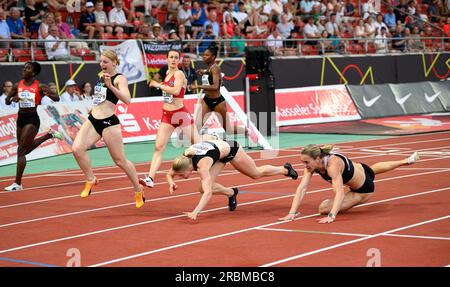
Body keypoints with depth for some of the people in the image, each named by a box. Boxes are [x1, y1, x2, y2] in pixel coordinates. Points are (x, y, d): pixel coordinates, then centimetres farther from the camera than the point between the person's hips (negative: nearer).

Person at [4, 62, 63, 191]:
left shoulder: (40, 86, -8)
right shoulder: (17, 86, 3)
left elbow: (57, 99, -2)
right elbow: (7, 101, 11)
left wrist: (49, 94, -24)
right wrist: (12, 99, -12)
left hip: (32, 119, -6)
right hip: (21, 118, 6)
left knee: (21, 150, -11)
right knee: (27, 148, 21)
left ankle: (17, 183, -7)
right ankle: (49, 134, 42)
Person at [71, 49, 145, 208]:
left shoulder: (119, 78, -7)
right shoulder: (102, 76, 16)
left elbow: (127, 100, -23)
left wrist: (110, 86, -30)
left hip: (109, 123, -6)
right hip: (92, 120, 7)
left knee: (120, 161, 3)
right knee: (77, 148, -18)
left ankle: (138, 191, 22)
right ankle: (91, 180, 1)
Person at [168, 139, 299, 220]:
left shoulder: (202, 164, -44)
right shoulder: (183, 160, -25)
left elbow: (208, 193, -52)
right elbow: (169, 174, -6)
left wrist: (196, 212, -63)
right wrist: (171, 182, -30)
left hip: (231, 149, -6)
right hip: (217, 148, 6)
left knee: (256, 174, 19)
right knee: (205, 187, -10)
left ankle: (286, 169, 48)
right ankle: (231, 193, 22)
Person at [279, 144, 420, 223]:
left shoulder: (333, 164, -44)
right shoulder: (311, 164, -24)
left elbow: (340, 191, -54)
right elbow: (302, 188, -29)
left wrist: (331, 216, -66)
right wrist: (292, 213, -40)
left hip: (364, 187, -7)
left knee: (324, 208, -15)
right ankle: (406, 161, 71)